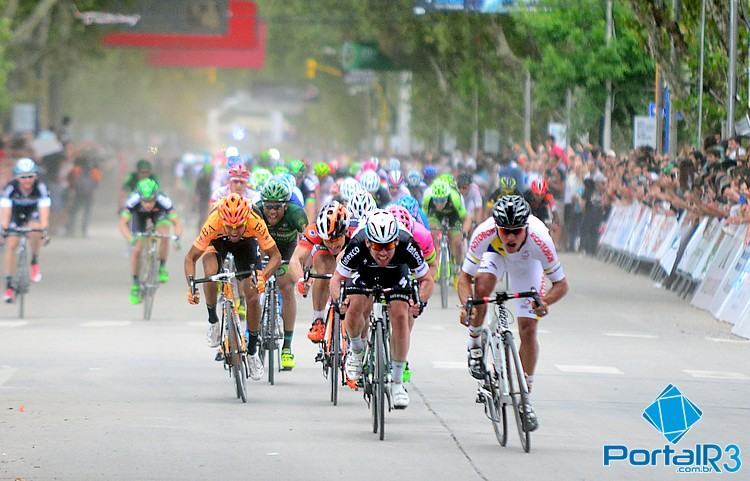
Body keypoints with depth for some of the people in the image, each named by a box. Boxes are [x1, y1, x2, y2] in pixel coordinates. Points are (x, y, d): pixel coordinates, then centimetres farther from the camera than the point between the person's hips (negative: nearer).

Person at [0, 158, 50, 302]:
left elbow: (44, 211, -38)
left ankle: (35, 261, -5)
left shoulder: (41, 188, -30)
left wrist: (44, 229, -52)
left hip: (33, 214, -1)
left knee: (35, 234, -32)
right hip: (15, 214, 1)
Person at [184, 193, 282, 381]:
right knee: (210, 273, -32)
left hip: (245, 244, 1)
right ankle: (213, 320, -6)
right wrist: (191, 285, -47)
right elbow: (190, 257, -31)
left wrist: (262, 277, -49)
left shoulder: (255, 223, -39)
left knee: (253, 297, -10)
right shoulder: (213, 224, -40)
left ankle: (252, 351, 9)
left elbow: (276, 256, -30)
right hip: (218, 242, -1)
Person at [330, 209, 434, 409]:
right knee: (355, 307, -26)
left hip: (396, 272, 0)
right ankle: (356, 349, 8)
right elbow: (336, 279, -23)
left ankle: (397, 382, -10)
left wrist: (420, 302, -42)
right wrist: (338, 299, -43)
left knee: (400, 315, -21)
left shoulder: (407, 245, -37)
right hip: (364, 271, 0)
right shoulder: (357, 246, -37)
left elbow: (427, 280, -23)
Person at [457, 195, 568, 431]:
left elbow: (561, 284, -28)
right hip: (494, 254, 0)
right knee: (482, 287, -33)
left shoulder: (540, 240, -41)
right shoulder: (485, 234, -40)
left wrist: (545, 302, -49)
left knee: (528, 329, -8)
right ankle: (474, 343, -5)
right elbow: (465, 276, -29)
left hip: (527, 262, 0)